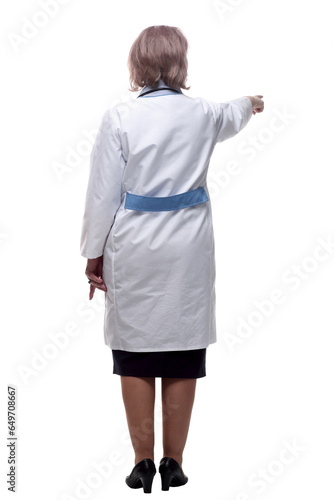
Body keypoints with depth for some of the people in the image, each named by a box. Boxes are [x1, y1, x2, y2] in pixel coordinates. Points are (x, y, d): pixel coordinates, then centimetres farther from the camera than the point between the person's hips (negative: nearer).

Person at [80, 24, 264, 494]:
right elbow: (229, 117, 28)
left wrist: (94, 253, 5)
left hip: (133, 249, -2)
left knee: (136, 357, 7)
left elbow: (103, 194, -6)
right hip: (187, 249, 2)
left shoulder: (119, 118, -7)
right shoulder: (203, 112, 3)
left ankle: (143, 462, 13)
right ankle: (173, 463, 16)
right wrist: (249, 102, 52)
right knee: (182, 356, 8)